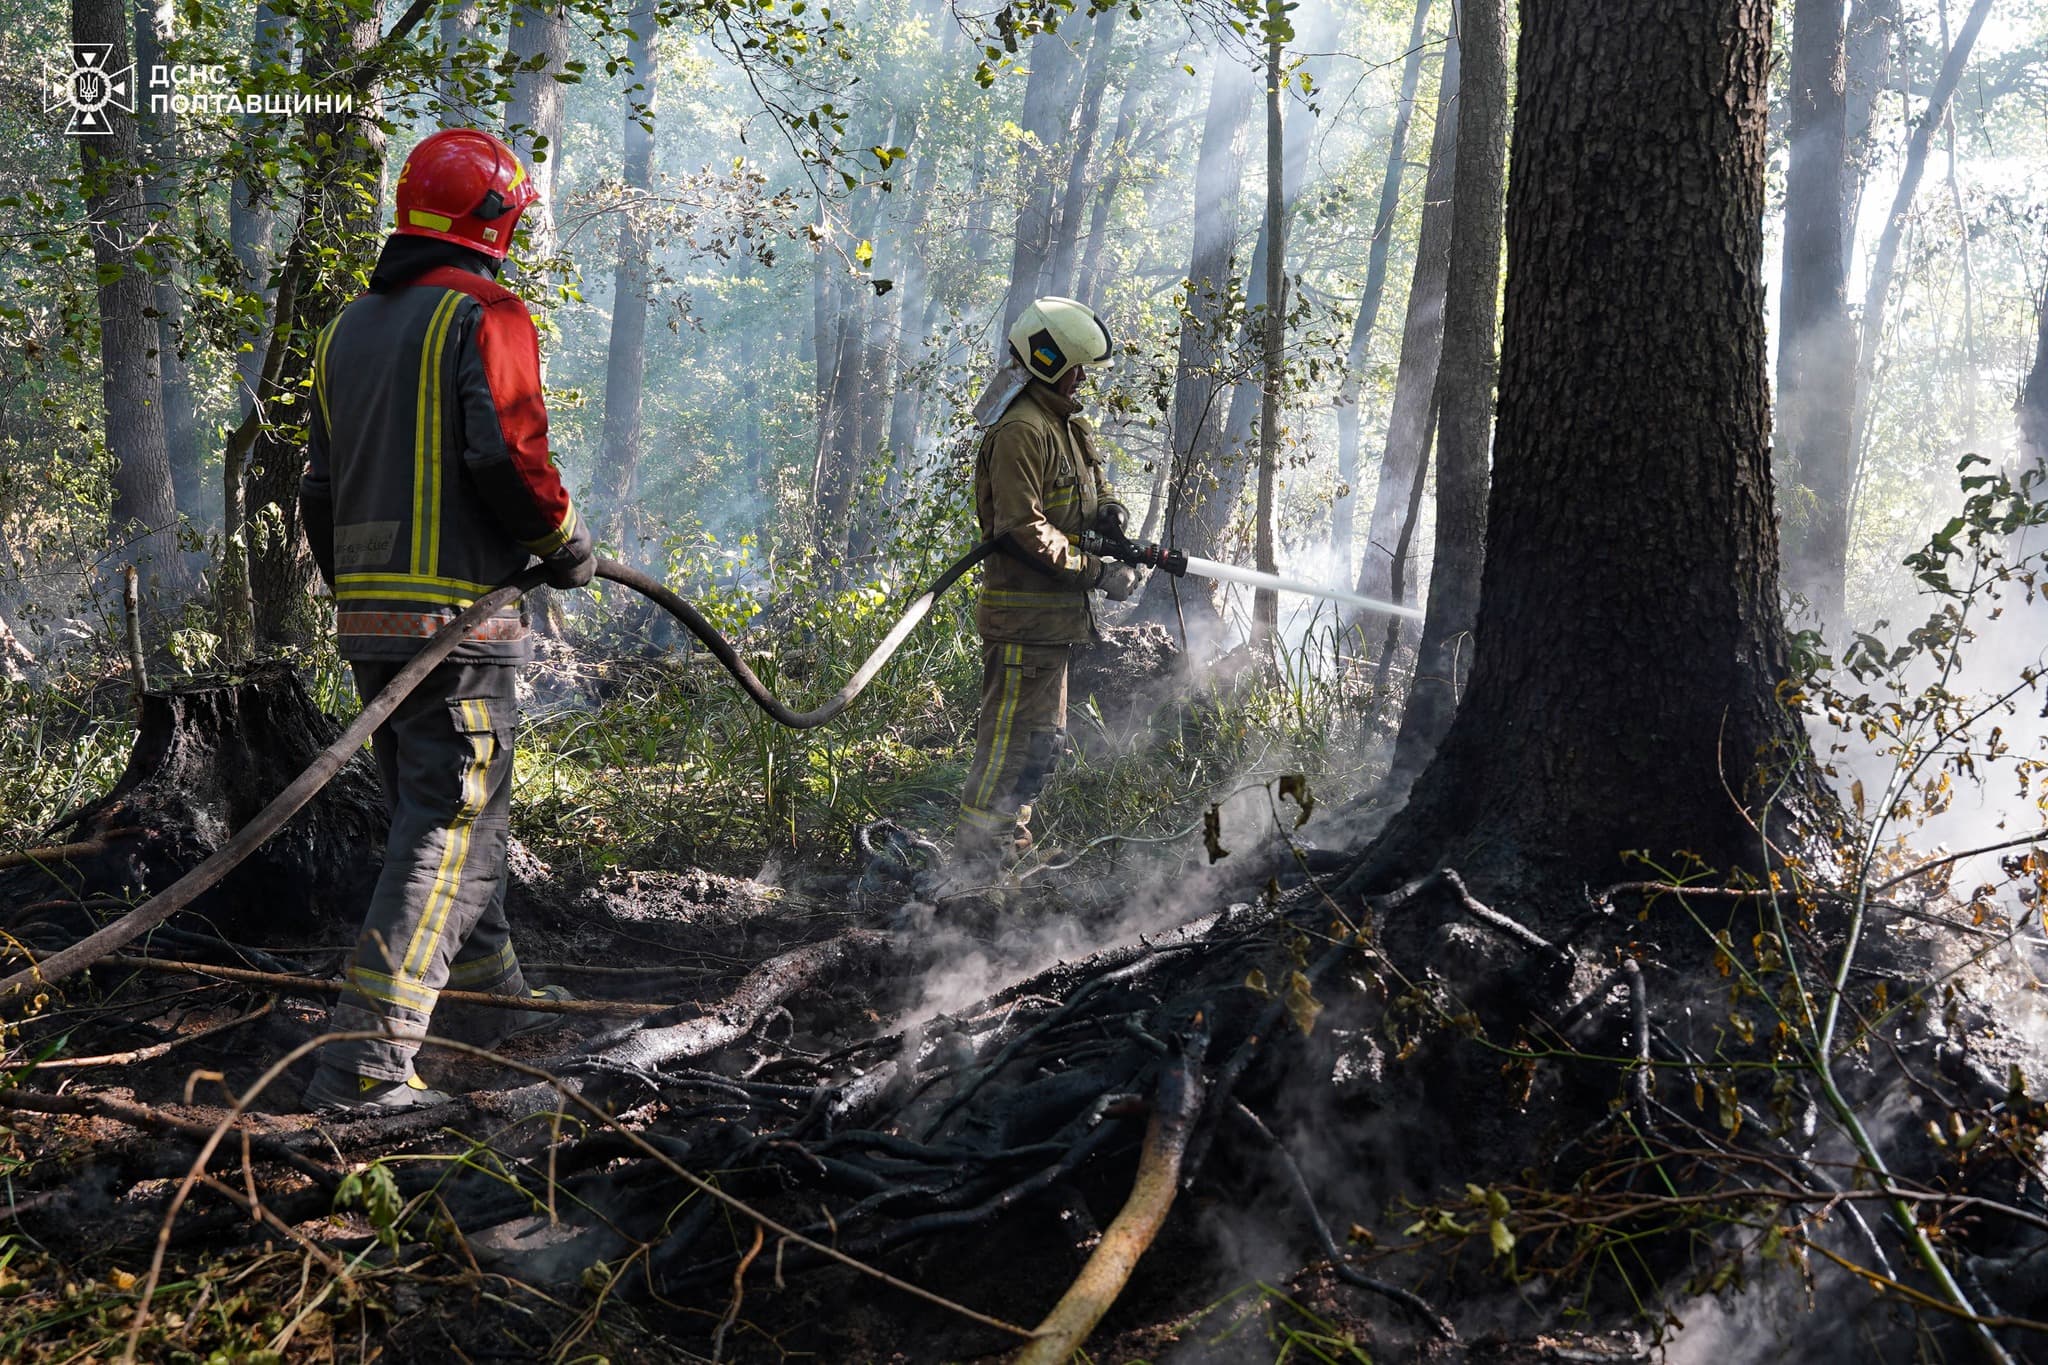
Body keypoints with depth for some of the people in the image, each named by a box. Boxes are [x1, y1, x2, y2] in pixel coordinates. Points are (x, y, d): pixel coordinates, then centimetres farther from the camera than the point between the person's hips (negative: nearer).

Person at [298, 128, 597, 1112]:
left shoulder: (346, 330, 17)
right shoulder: (484, 313, -8)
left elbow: (319, 493, 19)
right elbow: (506, 452, -19)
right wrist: (565, 543, -3)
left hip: (367, 619, 9)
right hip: (460, 618, -8)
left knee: (437, 810, 20)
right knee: (448, 831, -8)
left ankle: (488, 999, 33)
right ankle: (367, 1060, -15)